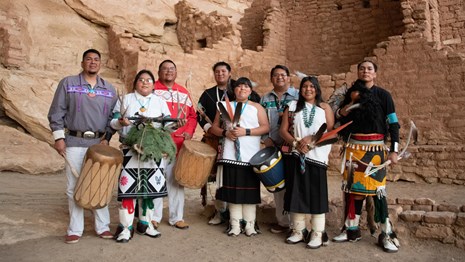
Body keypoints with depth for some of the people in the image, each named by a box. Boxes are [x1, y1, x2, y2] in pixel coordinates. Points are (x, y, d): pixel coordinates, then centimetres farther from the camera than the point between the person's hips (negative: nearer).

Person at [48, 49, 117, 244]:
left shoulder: (109, 89, 11)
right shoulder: (68, 83, 5)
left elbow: (113, 117, 12)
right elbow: (56, 112, 2)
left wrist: (107, 137, 0)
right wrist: (59, 137, -4)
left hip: (99, 143, 2)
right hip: (74, 143, -1)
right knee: (74, 187, 1)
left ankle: (102, 226, 15)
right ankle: (75, 229, 12)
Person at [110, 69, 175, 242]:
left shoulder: (160, 101, 14)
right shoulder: (126, 99, 10)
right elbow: (113, 121, 7)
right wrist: (120, 122, -14)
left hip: (154, 150, 2)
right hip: (130, 149, -2)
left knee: (150, 186, 4)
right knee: (129, 185, -7)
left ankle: (145, 223, 19)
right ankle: (125, 227, 3)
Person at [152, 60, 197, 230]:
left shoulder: (183, 92, 17)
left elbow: (192, 115, 16)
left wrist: (189, 132, 0)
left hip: (179, 144, 4)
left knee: (177, 180, 9)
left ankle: (177, 217, 19)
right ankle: (154, 217, 12)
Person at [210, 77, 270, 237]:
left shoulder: (257, 107, 8)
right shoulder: (225, 106, 14)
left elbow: (266, 127, -2)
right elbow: (214, 127, 13)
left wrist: (246, 131, -13)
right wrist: (225, 132, -7)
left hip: (251, 156, -1)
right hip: (230, 155, 1)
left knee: (250, 189, 0)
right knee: (233, 189, 2)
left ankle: (250, 224, 11)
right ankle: (235, 224, 12)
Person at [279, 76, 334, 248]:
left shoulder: (325, 108, 9)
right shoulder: (292, 106, 12)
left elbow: (331, 130, -1)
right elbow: (283, 130, 4)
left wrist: (311, 138, -15)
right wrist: (296, 142, -12)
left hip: (317, 156, -1)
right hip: (296, 156, 2)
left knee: (317, 193, -1)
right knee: (296, 192, 4)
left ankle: (318, 233, 9)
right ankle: (298, 231, 16)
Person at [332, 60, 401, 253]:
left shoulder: (383, 95, -1)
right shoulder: (352, 93, 9)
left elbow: (393, 124, -2)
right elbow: (339, 116, 13)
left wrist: (394, 150, -9)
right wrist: (350, 104, -6)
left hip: (375, 147, -3)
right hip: (354, 147, 3)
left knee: (377, 189, -5)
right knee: (353, 187, 7)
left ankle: (387, 234, 7)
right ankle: (351, 229, 19)